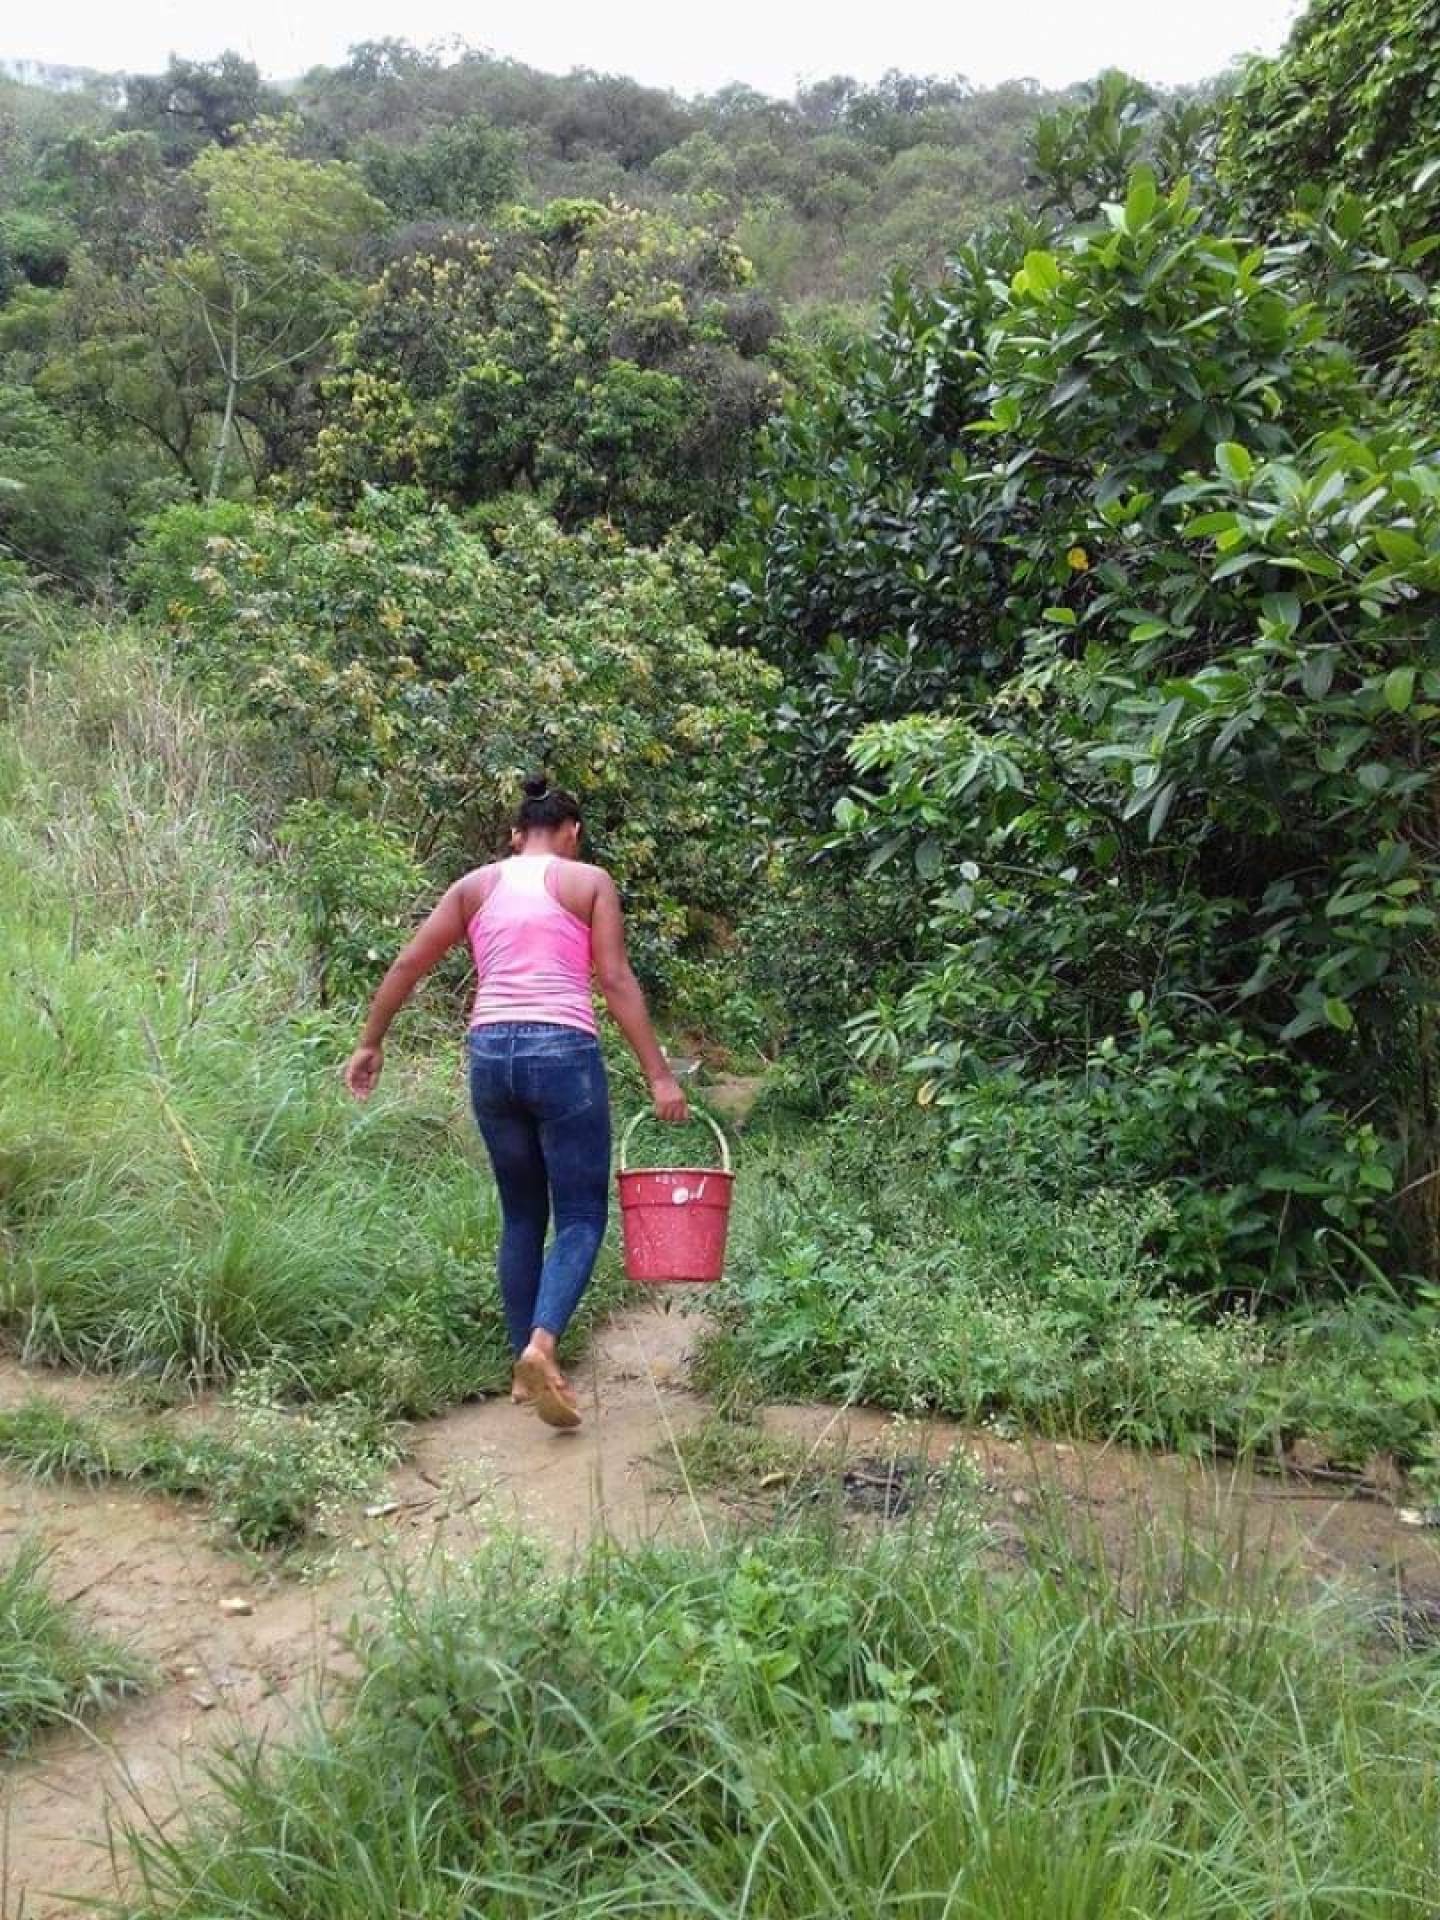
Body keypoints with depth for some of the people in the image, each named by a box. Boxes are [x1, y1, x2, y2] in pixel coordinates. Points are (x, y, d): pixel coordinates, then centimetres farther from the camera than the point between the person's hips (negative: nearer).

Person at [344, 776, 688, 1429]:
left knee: (521, 1215, 17)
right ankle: (541, 1344, -19)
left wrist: (371, 1044, 22)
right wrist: (659, 1075, -3)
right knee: (582, 1216, 4)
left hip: (490, 1054, 4)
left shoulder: (476, 885, 15)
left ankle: (524, 1367, 19)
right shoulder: (590, 881, 5)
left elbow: (408, 966, 13)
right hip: (562, 1053, -4)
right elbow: (617, 983, -2)